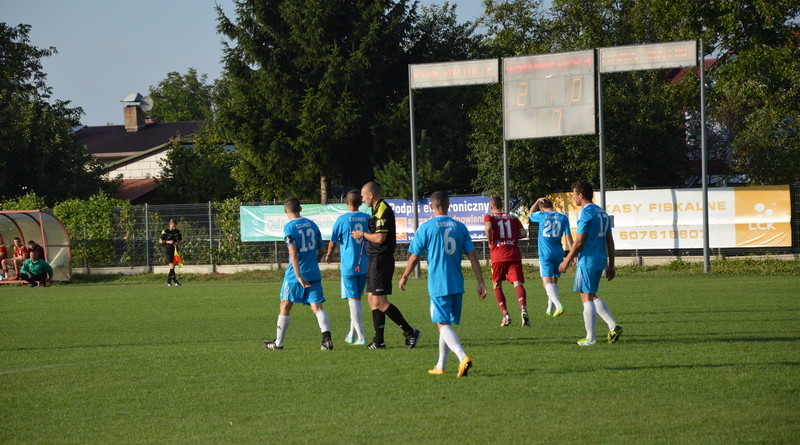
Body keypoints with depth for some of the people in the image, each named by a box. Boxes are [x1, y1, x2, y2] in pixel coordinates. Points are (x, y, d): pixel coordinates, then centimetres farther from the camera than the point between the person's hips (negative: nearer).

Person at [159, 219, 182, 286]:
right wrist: (168, 242, -18)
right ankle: (175, 281, -18)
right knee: (171, 265, -16)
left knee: (173, 266, 4)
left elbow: (180, 240, 17)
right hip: (167, 250, -5)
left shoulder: (177, 232, 6)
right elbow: (160, 241, -3)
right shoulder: (165, 231, -6)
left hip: (175, 250, 5)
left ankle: (168, 282, 14)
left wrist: (177, 243, -6)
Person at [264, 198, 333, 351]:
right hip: (314, 274, 4)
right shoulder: (312, 224, 9)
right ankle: (327, 337, -22)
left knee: (285, 307, 10)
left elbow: (293, 253, -18)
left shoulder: (289, 228, -9)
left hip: (295, 275, -4)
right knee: (317, 307, -1)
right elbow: (322, 250, 15)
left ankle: (278, 343, 18)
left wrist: (298, 276, -20)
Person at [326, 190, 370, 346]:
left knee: (353, 299, -2)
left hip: (348, 266, -4)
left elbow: (333, 242, -1)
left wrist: (328, 255, 20)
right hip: (364, 266, 4)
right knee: (357, 298, 16)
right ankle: (352, 334, 22)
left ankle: (361, 337, -9)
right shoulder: (367, 218, 4)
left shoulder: (342, 219, -8)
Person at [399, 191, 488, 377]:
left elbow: (414, 256, -2)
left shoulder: (426, 227, -5)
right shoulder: (460, 227, 5)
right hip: (457, 285, 5)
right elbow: (472, 256, 3)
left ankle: (463, 357, -28)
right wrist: (481, 282, 6)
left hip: (438, 284, -5)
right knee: (446, 323, 16)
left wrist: (404, 277, 14)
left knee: (443, 324, -6)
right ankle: (440, 366, 23)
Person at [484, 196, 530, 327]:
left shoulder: (489, 217, 8)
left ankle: (505, 315, 3)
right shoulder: (512, 218, 17)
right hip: (514, 255, 2)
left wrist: (490, 242, -1)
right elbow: (523, 233, 8)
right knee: (517, 283, -9)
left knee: (497, 285, 14)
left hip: (498, 256, -2)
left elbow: (488, 227, -15)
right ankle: (523, 309, -34)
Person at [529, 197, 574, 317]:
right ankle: (550, 308, 24)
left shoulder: (542, 216, -1)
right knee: (554, 280, 17)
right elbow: (568, 237, 0)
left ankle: (559, 305, -31)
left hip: (545, 253, -4)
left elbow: (531, 213, 22)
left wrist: (538, 201, 24)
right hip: (558, 253, 4)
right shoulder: (563, 218, 3)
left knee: (547, 281, -10)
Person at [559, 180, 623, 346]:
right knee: (592, 296, 18)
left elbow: (579, 241, -16)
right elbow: (610, 242, 15)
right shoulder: (602, 213, 14)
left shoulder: (586, 213, -12)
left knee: (587, 297, -3)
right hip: (600, 262, 9)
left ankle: (590, 339, -2)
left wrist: (567, 261, -8)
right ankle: (613, 327, 7)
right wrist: (610, 266, 18)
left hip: (587, 262, -9)